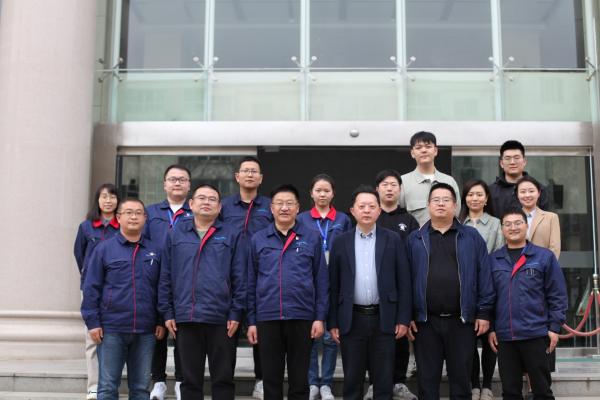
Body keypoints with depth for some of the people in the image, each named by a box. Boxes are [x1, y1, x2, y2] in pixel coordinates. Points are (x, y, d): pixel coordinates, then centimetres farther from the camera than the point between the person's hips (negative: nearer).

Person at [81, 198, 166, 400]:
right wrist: (93, 322, -6)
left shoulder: (154, 251, 9)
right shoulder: (104, 249, 1)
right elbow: (91, 288, -1)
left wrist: (161, 322, 6)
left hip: (145, 331, 3)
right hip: (111, 330, -2)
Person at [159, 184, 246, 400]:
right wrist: (167, 313, 3)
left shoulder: (232, 236, 6)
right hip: (186, 318, 1)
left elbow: (240, 279, 2)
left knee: (223, 379, 5)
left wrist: (236, 313, -5)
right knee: (190, 380, 10)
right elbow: (166, 277, 9)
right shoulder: (176, 234, 10)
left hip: (221, 319, -1)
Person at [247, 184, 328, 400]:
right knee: (271, 379, 9)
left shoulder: (312, 238, 3)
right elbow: (251, 283, 7)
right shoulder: (258, 240, 5)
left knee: (299, 379, 8)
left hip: (302, 317, -1)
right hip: (267, 318, 1)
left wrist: (320, 317, -2)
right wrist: (251, 321, 4)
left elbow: (321, 281, 3)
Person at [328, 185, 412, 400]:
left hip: (384, 318, 0)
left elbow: (403, 282, 2)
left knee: (383, 380, 6)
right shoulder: (341, 242, 5)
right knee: (352, 379, 8)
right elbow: (334, 285, 5)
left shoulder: (393, 240, 3)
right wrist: (332, 322, 2)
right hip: (352, 319, 1)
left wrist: (403, 319, -3)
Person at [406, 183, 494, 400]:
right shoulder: (415, 239, 8)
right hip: (425, 321, 1)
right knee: (427, 381, 7)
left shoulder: (471, 237, 6)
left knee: (461, 379, 7)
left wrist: (483, 313, -3)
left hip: (461, 321, 0)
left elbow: (484, 276, 3)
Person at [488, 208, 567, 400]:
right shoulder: (494, 260, 6)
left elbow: (557, 295, -1)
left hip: (536, 334, -2)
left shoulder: (544, 256, -1)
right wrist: (491, 328, 4)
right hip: (504, 336, 2)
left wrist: (554, 327, -5)